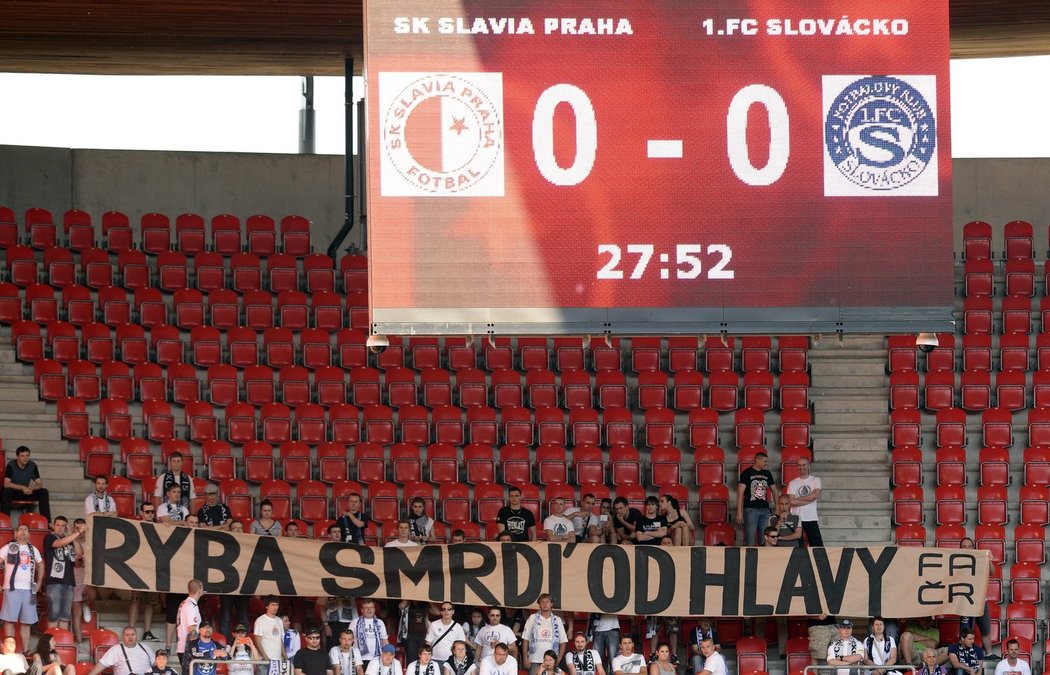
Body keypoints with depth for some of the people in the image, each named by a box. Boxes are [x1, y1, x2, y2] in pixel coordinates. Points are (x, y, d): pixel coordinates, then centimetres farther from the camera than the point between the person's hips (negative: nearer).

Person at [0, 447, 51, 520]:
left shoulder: (32, 465, -5)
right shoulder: (11, 465, -14)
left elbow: (40, 484, -5)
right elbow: (6, 484, -21)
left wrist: (31, 488, -28)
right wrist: (23, 488, -31)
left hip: (26, 493, 3)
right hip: (13, 493, -3)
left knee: (44, 492, -19)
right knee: (7, 491, -37)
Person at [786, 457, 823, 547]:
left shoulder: (816, 480, 7)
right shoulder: (793, 483, 6)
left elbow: (816, 495, -11)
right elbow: (791, 502, -7)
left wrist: (798, 499, -8)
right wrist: (809, 499, -8)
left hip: (811, 519, 0)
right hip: (796, 519, 0)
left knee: (817, 545, -4)